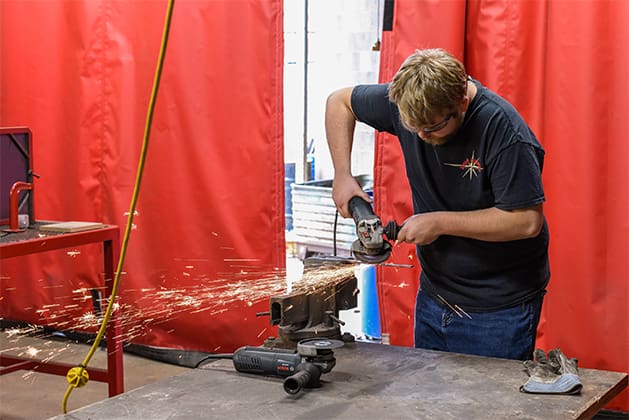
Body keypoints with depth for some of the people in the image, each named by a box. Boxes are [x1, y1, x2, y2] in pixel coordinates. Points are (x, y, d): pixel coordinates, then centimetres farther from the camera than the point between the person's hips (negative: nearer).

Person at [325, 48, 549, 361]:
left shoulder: (502, 129, -24)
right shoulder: (408, 102, -8)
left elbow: (528, 221, -25)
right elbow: (340, 102, 9)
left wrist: (440, 223, -21)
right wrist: (343, 175, -2)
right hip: (433, 297, 6)